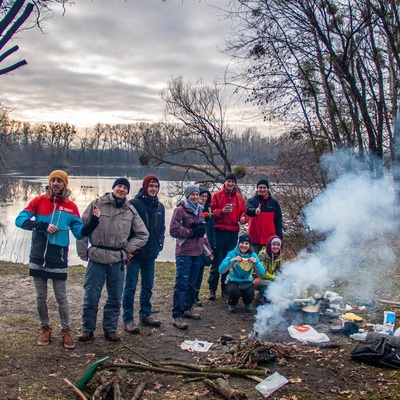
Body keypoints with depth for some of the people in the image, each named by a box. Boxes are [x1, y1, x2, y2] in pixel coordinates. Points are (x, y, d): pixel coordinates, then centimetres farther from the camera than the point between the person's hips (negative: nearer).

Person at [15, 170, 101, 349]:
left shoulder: (71, 207, 1)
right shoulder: (38, 201, 0)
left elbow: (79, 233, 0)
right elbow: (20, 220, -8)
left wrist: (93, 221, -16)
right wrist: (43, 225, -19)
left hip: (58, 261, -1)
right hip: (38, 259, 1)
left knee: (61, 298, 5)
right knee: (41, 297, 11)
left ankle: (66, 331, 19)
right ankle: (45, 329, 28)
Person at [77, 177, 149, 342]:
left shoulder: (130, 211, 7)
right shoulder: (97, 204, -1)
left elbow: (142, 234, 13)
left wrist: (128, 249, 3)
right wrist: (83, 252, -2)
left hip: (118, 260, 3)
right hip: (97, 258, -3)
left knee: (115, 298, 9)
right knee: (91, 297, 2)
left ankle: (110, 329, 23)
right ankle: (87, 329, 17)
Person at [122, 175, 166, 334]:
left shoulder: (159, 207, 10)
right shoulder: (134, 203, -9)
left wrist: (159, 245, 7)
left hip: (151, 254, 6)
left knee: (148, 286, 14)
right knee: (131, 286, -1)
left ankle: (145, 315, 27)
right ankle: (128, 319, 7)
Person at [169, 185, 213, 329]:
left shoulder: (199, 210, 16)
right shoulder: (180, 209, -6)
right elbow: (174, 230, -12)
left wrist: (208, 250, 22)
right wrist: (192, 232, -12)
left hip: (197, 252, 7)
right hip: (184, 253, -7)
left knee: (192, 283, 13)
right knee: (182, 284, -8)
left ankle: (187, 308, 27)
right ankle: (177, 315, -4)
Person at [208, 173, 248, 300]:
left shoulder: (239, 198, 12)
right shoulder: (217, 195, 1)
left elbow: (243, 212, 11)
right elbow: (212, 211, -5)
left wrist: (243, 218, -10)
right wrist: (222, 211, -21)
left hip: (233, 233, 4)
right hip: (219, 232, -4)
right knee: (217, 262, -1)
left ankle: (226, 288, 22)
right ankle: (212, 289, 7)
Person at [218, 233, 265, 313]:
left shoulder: (253, 255, -6)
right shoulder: (232, 254, -13)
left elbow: (262, 273, -14)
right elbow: (221, 270, -24)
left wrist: (256, 262, -31)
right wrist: (232, 260, -37)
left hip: (247, 282, 2)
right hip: (233, 281, -1)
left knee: (249, 294, -29)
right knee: (234, 292, -33)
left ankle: (247, 304, 10)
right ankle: (232, 304, 4)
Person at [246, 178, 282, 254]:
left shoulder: (274, 203, 6)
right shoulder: (251, 201, 2)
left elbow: (278, 221, 7)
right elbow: (248, 210, -20)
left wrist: (279, 237, -1)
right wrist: (255, 211, -44)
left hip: (269, 240, 1)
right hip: (254, 239, -1)